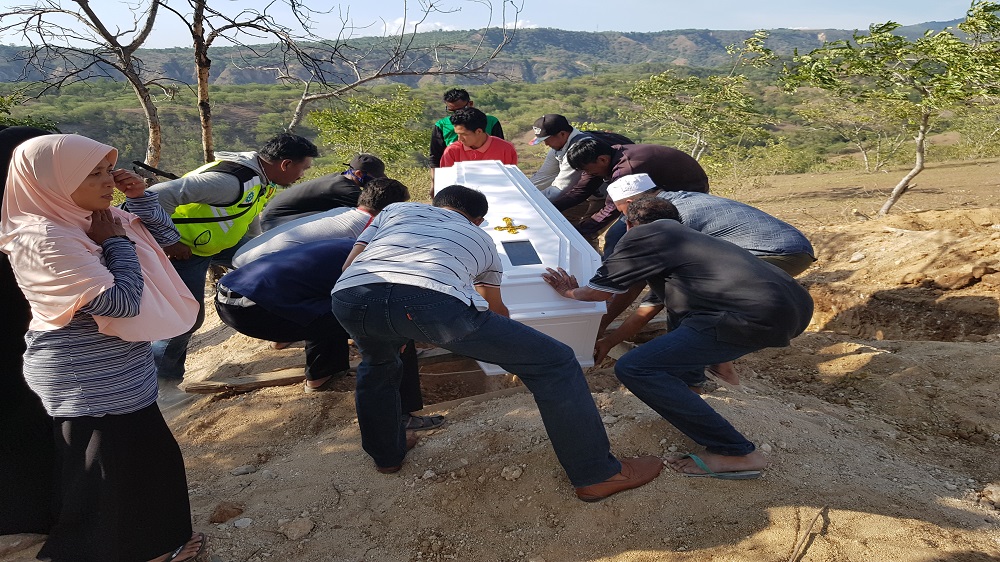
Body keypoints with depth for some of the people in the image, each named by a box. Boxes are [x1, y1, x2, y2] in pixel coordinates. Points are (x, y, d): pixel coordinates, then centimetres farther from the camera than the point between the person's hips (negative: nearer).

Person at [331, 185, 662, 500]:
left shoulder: (396, 209, 38)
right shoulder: (481, 239, 36)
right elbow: (496, 309, 45)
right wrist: (510, 348, 66)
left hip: (348, 297, 4)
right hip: (434, 302, -3)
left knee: (376, 363, 41)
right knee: (554, 363, 15)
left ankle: (386, 454, 52)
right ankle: (598, 475, 22)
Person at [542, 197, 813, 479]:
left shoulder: (643, 235, 6)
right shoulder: (684, 236, 32)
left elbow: (601, 291, 8)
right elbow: (653, 303, 42)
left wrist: (571, 291, 29)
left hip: (755, 317, -10)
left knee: (633, 369, -9)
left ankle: (736, 453, -7)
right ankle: (689, 374, 37)